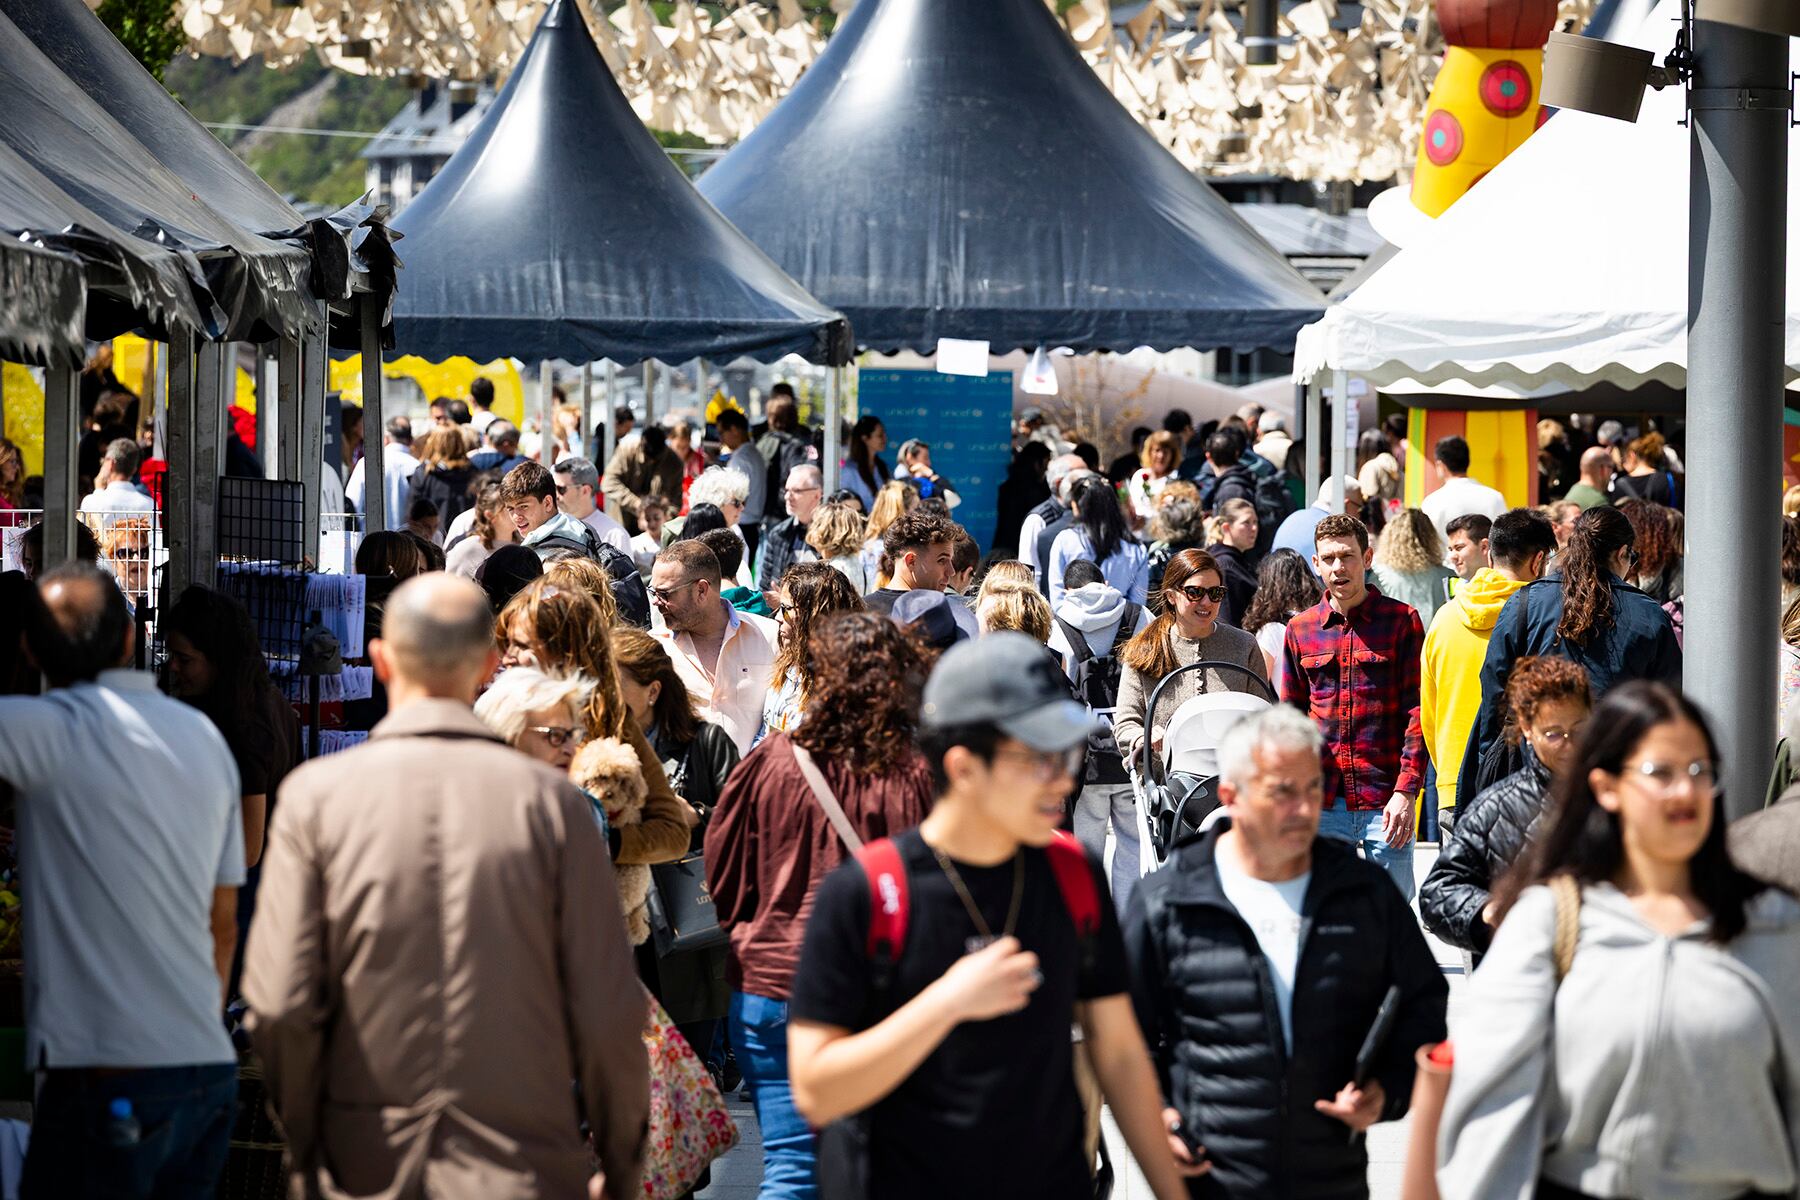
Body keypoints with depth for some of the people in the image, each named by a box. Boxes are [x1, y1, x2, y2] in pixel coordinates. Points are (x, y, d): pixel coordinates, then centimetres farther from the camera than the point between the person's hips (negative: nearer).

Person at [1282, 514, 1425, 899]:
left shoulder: (1401, 621, 1)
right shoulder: (1299, 629, 11)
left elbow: (1417, 711, -2)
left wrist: (1406, 791, -11)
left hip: (1386, 800, -3)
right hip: (1323, 804, 3)